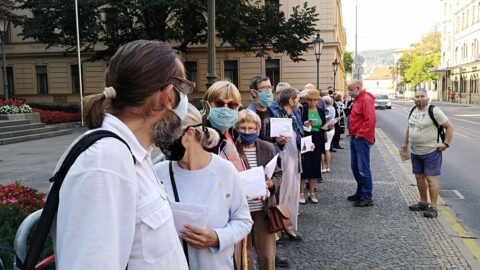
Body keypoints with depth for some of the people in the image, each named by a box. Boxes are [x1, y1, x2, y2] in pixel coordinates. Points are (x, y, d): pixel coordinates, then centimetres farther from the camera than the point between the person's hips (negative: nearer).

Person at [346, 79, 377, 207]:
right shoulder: (357, 99, 15)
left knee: (363, 169, -6)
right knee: (355, 167, 15)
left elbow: (371, 120, -24)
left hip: (362, 139, -10)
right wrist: (352, 132, 12)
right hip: (355, 137, 10)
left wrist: (360, 133, -18)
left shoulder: (366, 100, -14)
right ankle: (360, 192, 26)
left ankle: (367, 197, 2)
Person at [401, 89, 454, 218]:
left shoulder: (434, 111, -13)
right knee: (419, 177, 13)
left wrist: (446, 144, -15)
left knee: (430, 179, -5)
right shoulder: (413, 111, 8)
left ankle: (433, 207, 3)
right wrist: (406, 142, 22)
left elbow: (449, 127, -11)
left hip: (431, 151, -7)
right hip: (415, 152, 7)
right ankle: (423, 203, 27)